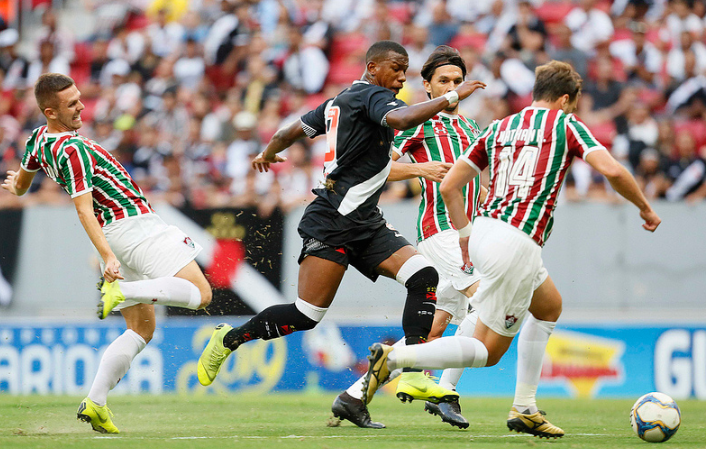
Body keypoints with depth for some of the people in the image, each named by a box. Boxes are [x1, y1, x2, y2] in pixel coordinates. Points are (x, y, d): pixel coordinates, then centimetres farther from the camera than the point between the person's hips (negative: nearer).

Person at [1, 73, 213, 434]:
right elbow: (83, 210, -25)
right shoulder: (73, 150, -18)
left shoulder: (38, 140, 7)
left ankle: (95, 402, 1)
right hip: (133, 224, -9)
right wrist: (108, 257, -32)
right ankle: (124, 291, -22)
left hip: (111, 235, 9)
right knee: (200, 293, -10)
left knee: (141, 329, 13)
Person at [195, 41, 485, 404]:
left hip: (366, 224, 10)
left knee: (424, 276, -9)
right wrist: (452, 97, -24)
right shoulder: (373, 96, -8)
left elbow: (290, 132, 29)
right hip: (332, 221, -10)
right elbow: (403, 119, -30)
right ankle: (230, 338, 12)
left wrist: (268, 154, 48)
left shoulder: (340, 101, 20)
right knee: (306, 315, -10)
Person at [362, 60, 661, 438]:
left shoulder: (499, 128, 18)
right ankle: (393, 358, -13)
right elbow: (611, 170, -9)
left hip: (485, 231, 8)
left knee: (549, 306, 30)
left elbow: (449, 186, 15)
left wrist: (466, 235, 26)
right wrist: (644, 208, 7)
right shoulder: (564, 124, 4)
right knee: (487, 351, 0)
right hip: (517, 246, -8)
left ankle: (524, 409, 26)